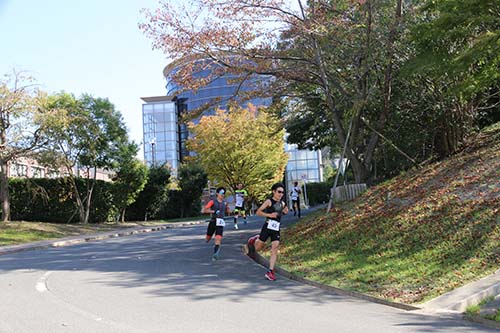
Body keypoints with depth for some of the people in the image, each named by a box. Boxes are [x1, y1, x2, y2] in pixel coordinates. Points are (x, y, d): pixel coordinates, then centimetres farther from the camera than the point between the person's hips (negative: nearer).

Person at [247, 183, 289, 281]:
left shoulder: (282, 203, 11)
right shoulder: (269, 201, -6)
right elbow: (258, 212, -8)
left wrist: (285, 212, 6)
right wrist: (269, 215, -19)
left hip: (276, 229, 4)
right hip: (267, 227, -4)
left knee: (275, 250, -7)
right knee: (258, 248, 8)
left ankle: (270, 272, -4)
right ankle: (254, 240, 44)